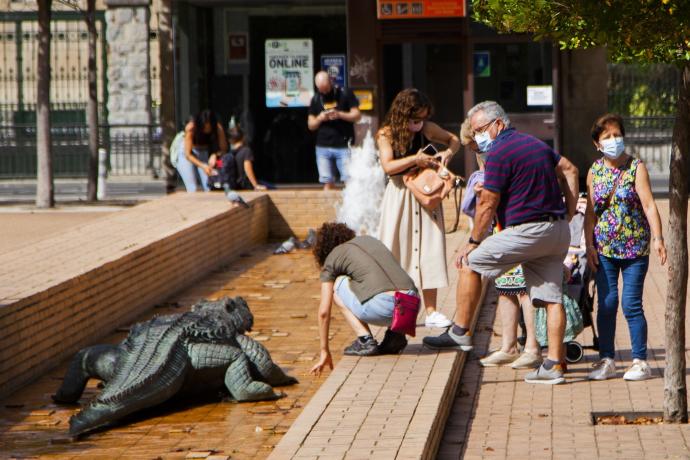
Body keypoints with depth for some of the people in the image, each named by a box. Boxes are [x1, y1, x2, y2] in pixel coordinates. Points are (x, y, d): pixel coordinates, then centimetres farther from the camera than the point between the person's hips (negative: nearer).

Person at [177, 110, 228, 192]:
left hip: (204, 154, 3)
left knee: (209, 188, -10)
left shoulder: (218, 128, -23)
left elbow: (223, 149, -15)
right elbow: (188, 154, -25)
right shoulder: (190, 128, -31)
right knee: (192, 189, -16)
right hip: (187, 156, -3)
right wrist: (202, 166, -37)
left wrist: (215, 155, -36)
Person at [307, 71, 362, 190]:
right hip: (323, 147, 3)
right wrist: (319, 118, -8)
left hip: (344, 146, -3)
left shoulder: (345, 94, 1)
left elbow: (357, 115, -1)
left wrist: (339, 114, -16)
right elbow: (311, 125, 13)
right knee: (328, 182, 2)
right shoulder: (316, 99, 11)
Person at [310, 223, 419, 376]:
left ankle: (365, 340, 6)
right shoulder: (368, 239, 31)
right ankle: (395, 333, 12)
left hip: (383, 308, -5)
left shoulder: (331, 259, 15)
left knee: (337, 285, 19)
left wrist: (324, 351, 25)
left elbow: (324, 312, 15)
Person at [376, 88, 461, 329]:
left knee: (429, 250, 1)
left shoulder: (427, 129, 0)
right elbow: (388, 166, -21)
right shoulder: (386, 135, -8)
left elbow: (454, 139, 16)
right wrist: (415, 159, -22)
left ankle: (431, 312, 4)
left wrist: (448, 152, -4)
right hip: (400, 196, -3)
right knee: (399, 251, 0)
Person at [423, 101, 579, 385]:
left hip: (528, 231, -9)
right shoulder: (536, 144, 19)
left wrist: (474, 241, -1)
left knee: (470, 262, 4)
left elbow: (488, 204, -10)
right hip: (558, 232, 9)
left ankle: (460, 332, 6)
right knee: (552, 298, 6)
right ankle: (554, 365, 3)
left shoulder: (499, 153, -10)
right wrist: (569, 212, 21)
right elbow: (569, 170, 25)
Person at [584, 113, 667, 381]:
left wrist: (657, 238, -18)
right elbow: (590, 211, 8)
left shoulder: (636, 168, -3)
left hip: (634, 247, -3)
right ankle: (606, 360, 10)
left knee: (631, 305, -5)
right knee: (606, 304, 0)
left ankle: (640, 361, 5)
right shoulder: (594, 172, 7)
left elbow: (649, 205, -9)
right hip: (604, 248, 3)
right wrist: (589, 246, 1)